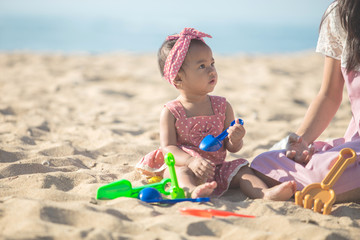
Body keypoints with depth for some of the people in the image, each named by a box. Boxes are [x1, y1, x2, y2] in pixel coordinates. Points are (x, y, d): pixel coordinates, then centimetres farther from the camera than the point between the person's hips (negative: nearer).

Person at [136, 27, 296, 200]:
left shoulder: (222, 106, 6)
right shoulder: (170, 113, -5)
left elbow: (231, 148, 7)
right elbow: (168, 147, -12)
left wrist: (235, 139, -19)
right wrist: (191, 161, -31)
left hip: (216, 168, 5)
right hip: (182, 165, -5)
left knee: (240, 168, -16)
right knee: (183, 170, -35)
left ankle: (266, 193, -40)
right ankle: (193, 191, -66)